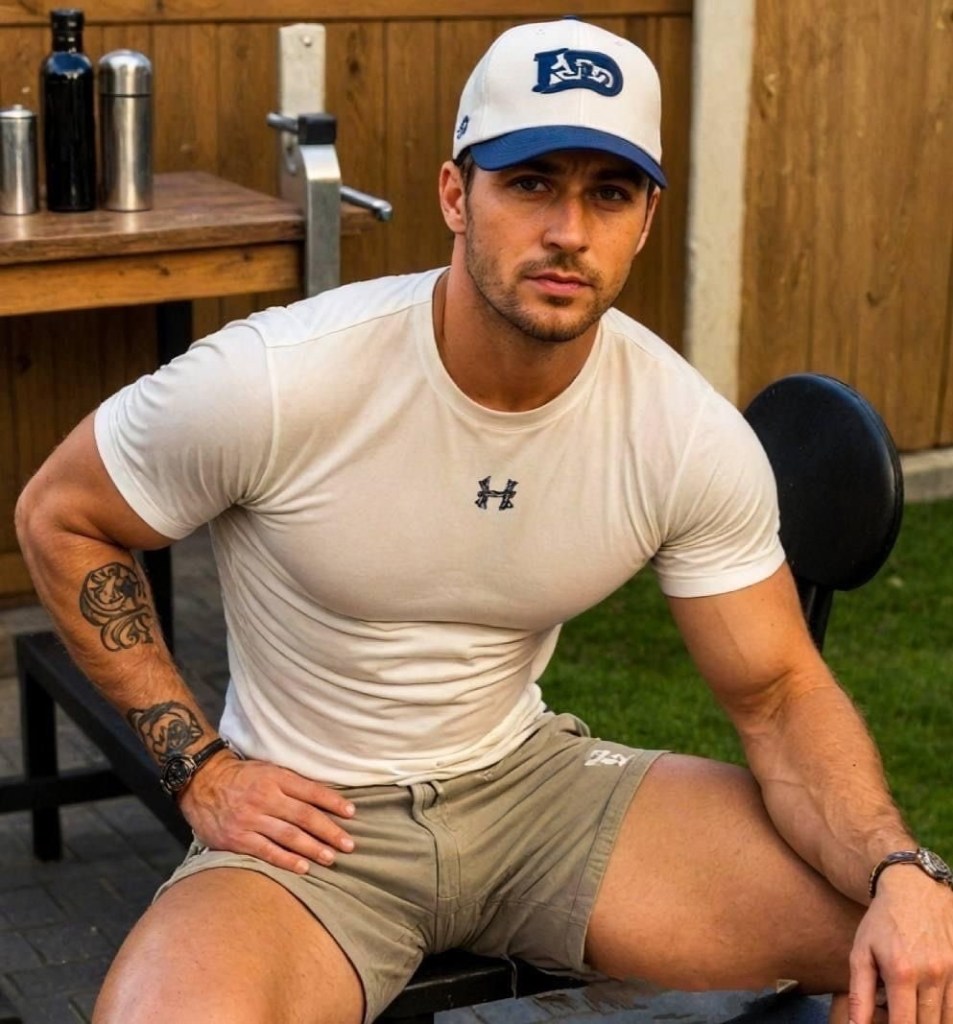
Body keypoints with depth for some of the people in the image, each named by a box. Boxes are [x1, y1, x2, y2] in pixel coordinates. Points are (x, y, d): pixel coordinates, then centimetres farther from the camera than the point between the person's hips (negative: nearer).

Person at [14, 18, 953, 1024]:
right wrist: (199, 765, -10)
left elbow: (780, 697, -3)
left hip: (534, 780, 4)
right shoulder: (274, 382, -21)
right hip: (312, 825, -3)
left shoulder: (694, 438, -11)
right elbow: (59, 516, -5)